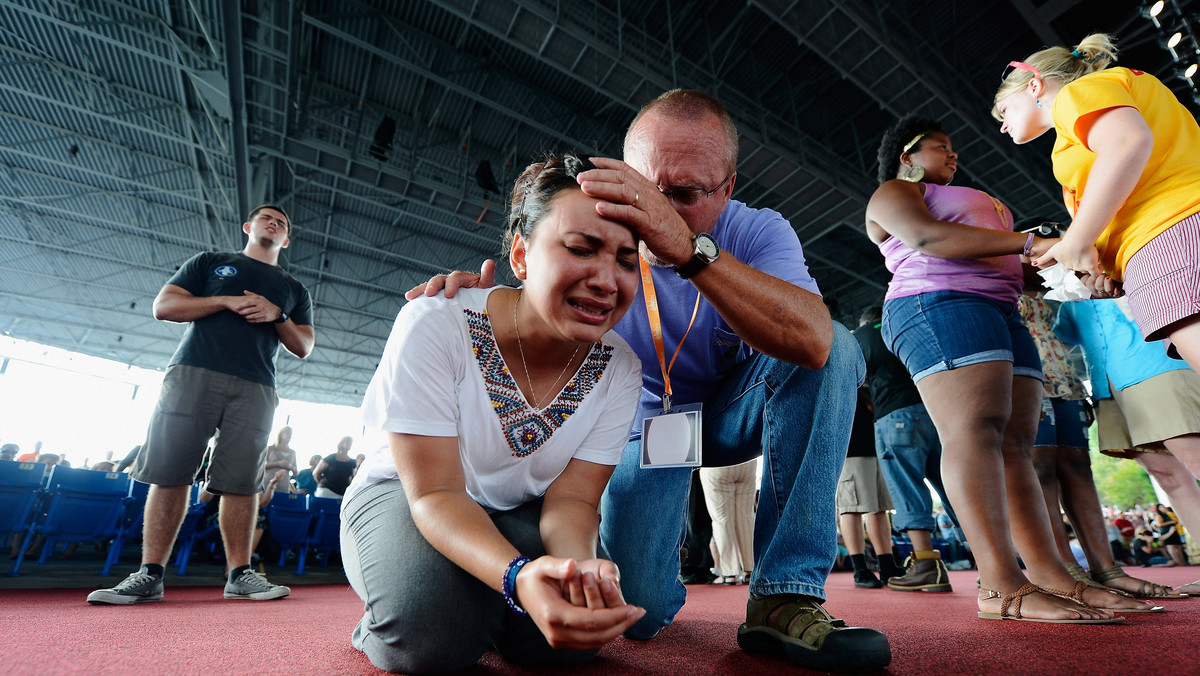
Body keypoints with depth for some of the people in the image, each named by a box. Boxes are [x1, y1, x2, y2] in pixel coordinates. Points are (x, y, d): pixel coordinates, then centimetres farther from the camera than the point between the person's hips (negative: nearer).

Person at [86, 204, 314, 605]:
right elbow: (163, 306, 9)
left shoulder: (293, 290, 22)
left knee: (242, 482, -3)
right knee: (168, 473, -4)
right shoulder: (211, 262, 20)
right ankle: (149, 575, 4)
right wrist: (228, 301, -4)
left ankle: (240, 575, 1)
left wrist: (276, 315, -3)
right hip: (194, 372, 0)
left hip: (255, 388, 1)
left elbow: (303, 347, 15)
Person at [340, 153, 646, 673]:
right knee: (437, 631, -31)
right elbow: (436, 491, -27)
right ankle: (383, 627, 8)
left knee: (574, 632, -21)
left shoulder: (618, 367, -17)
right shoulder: (435, 325, -27)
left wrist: (578, 563, -40)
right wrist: (519, 574, -47)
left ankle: (487, 615, 14)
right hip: (403, 496, -2)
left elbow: (571, 495, -15)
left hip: (521, 512, 3)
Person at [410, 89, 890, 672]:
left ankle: (784, 597, -21)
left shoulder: (760, 232, -18)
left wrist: (689, 248, -50)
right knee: (632, 612, -17)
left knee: (835, 351, -28)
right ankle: (670, 544, 23)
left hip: (731, 414, 2)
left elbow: (812, 340, -38)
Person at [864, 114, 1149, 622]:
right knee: (974, 429, -22)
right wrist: (1029, 243, -14)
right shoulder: (892, 193, 10)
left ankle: (1053, 578, -6)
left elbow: (1004, 268, 32)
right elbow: (928, 237, -11)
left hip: (999, 313, 9)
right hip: (940, 305, -9)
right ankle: (1003, 587, -27)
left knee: (1016, 444, -3)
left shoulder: (966, 201, 38)